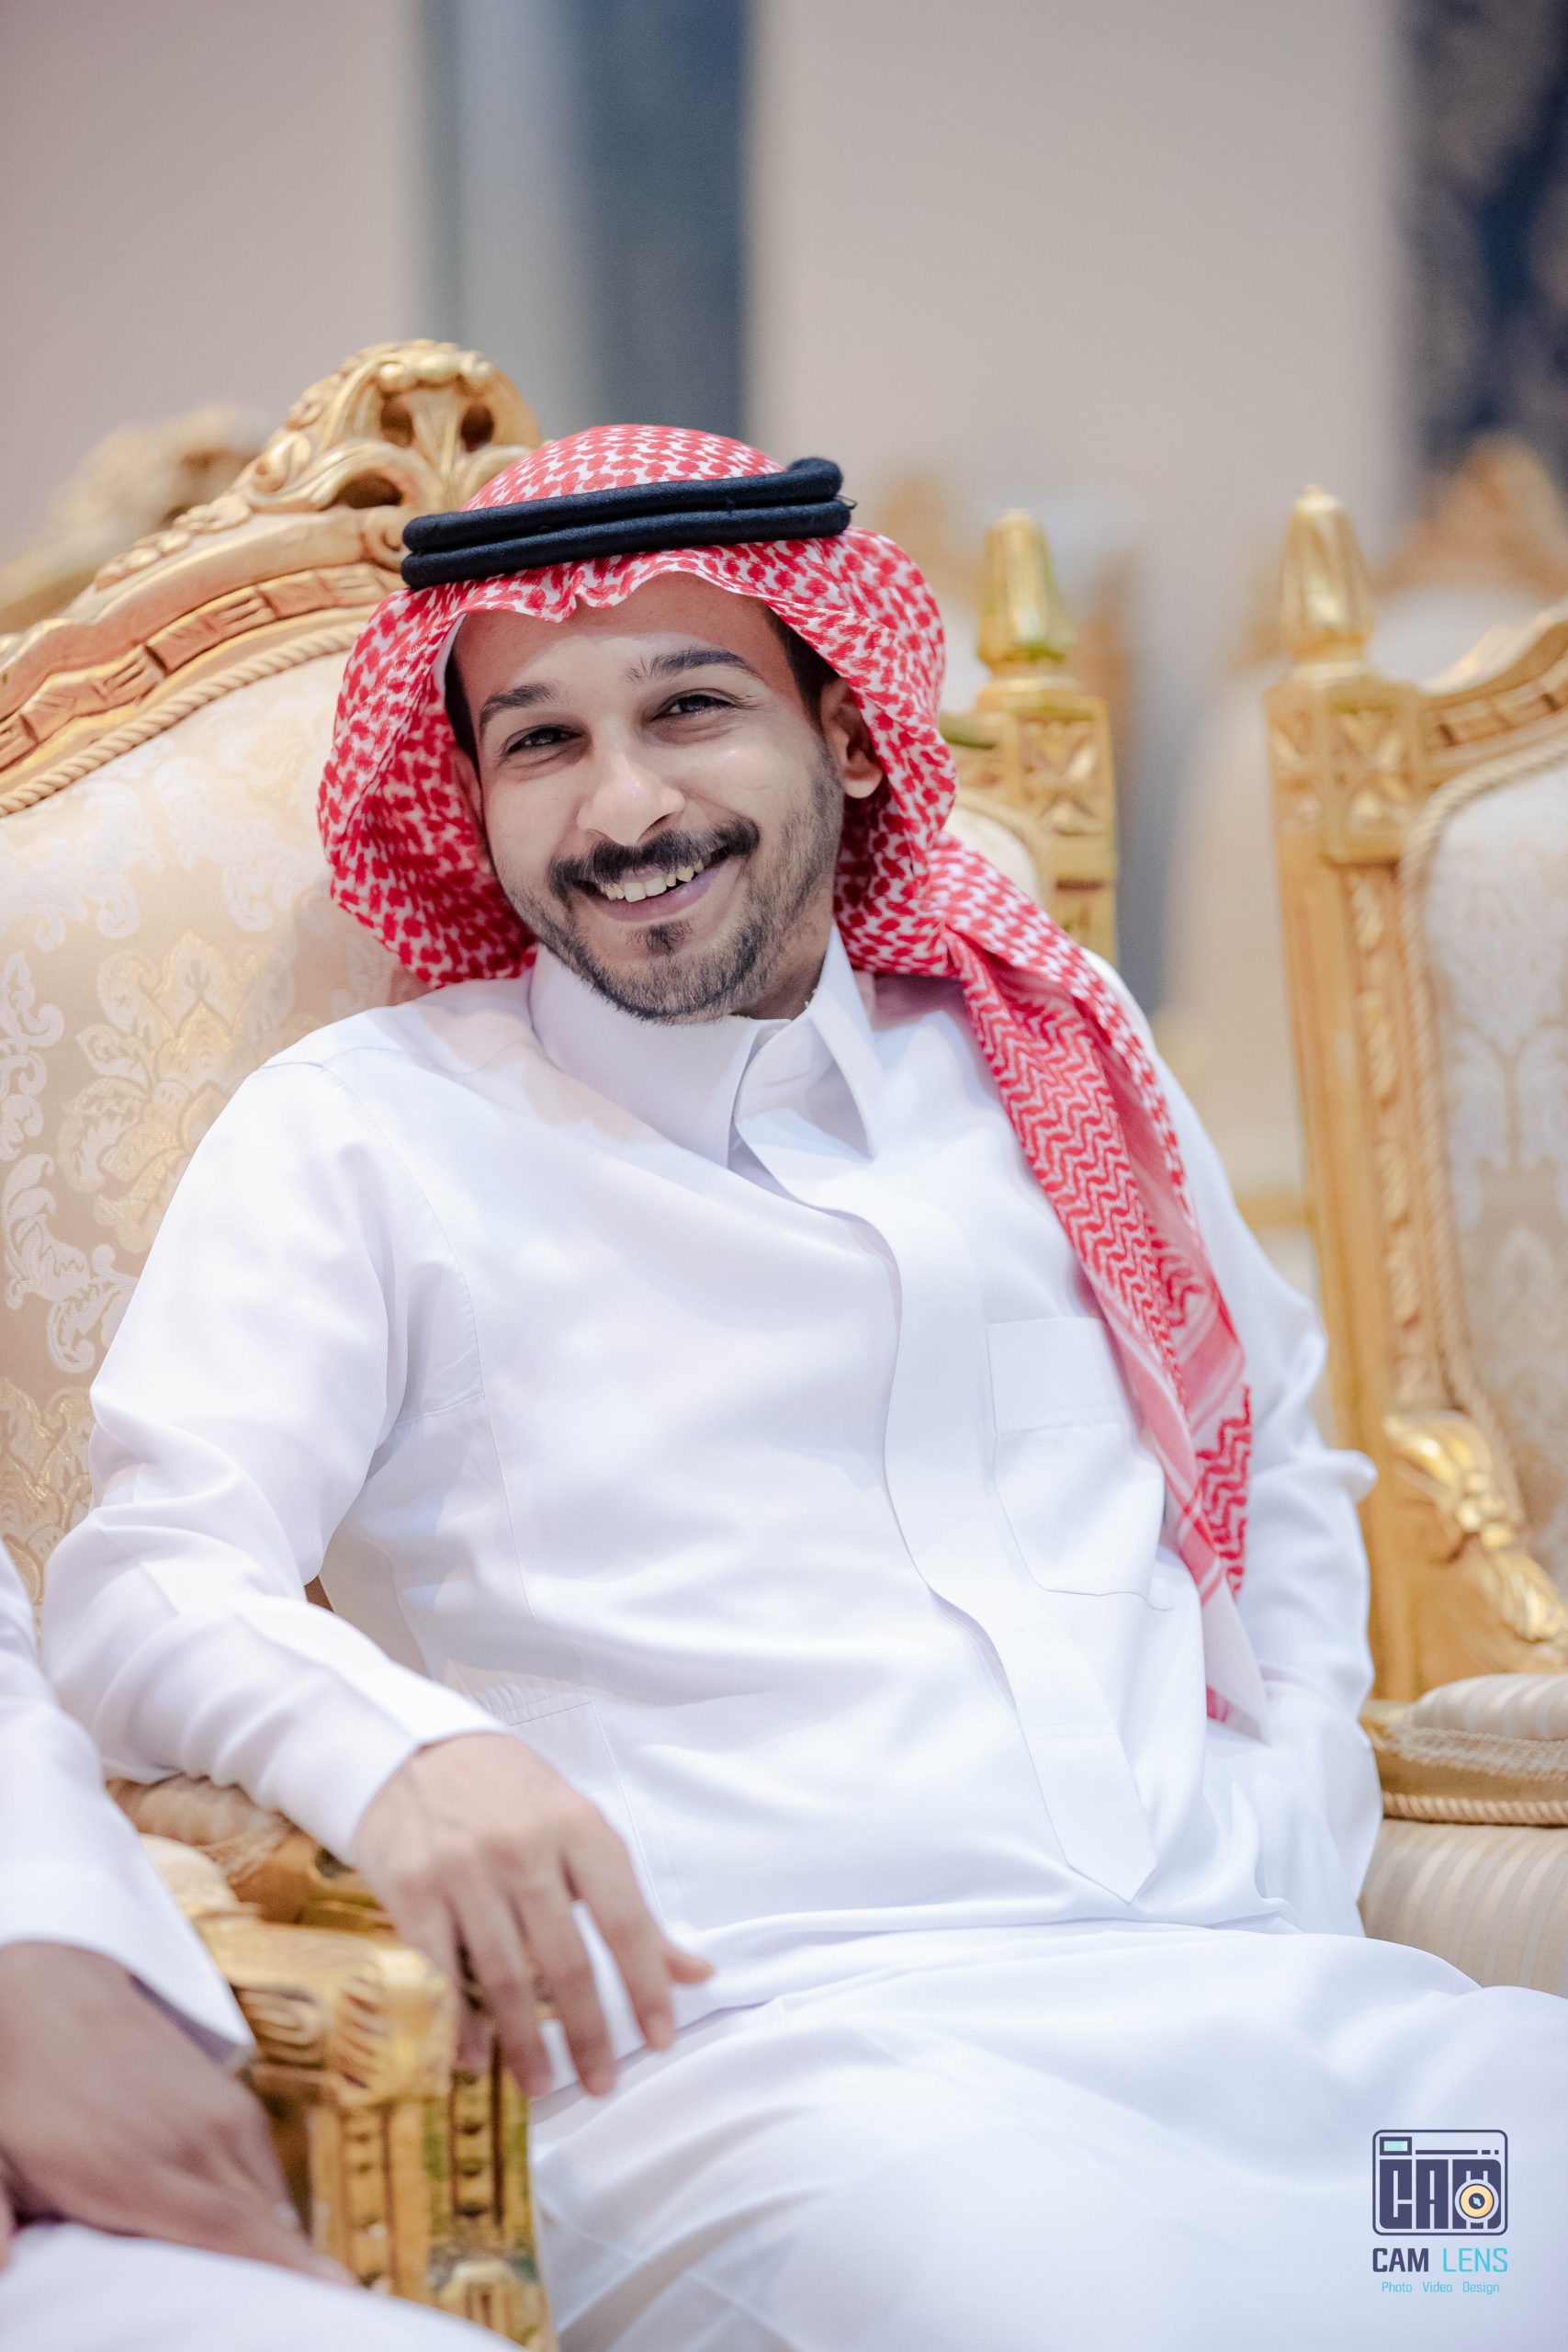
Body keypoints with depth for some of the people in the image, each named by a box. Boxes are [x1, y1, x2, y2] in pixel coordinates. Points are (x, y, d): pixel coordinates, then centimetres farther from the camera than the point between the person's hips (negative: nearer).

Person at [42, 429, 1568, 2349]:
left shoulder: (1045, 1057, 20)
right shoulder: (359, 1133, 7)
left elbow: (1270, 1458, 34)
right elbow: (145, 1580, -4)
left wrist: (1297, 1804, 15)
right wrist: (398, 1747, -26)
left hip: (1243, 1983, 5)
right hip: (746, 2038, -5)